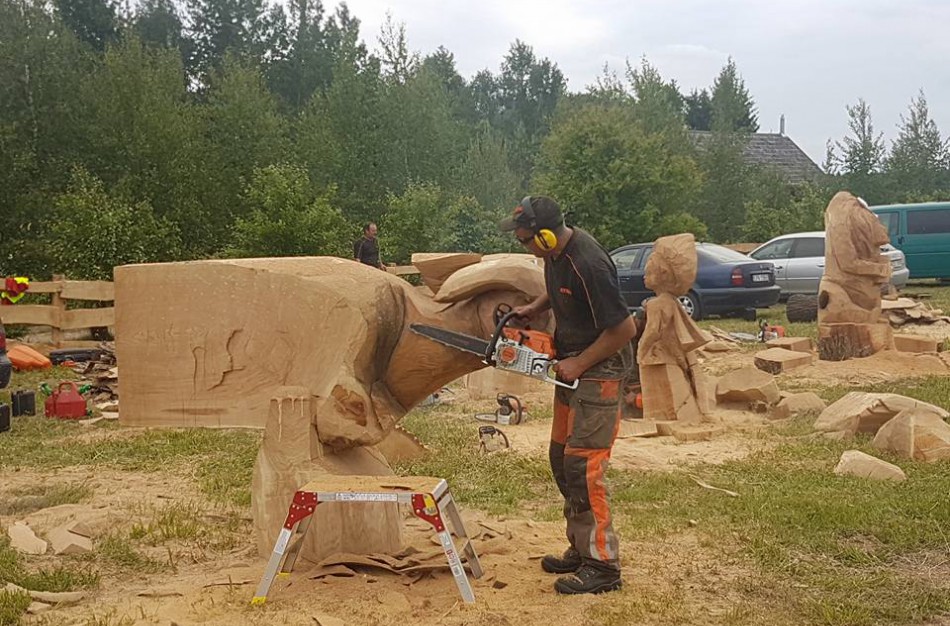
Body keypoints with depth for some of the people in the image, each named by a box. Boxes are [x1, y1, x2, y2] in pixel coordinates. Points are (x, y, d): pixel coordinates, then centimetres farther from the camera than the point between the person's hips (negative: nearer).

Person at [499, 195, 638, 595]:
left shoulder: (587, 264, -28)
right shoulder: (555, 252, 2)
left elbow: (625, 329, -25)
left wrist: (580, 364, -17)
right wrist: (535, 308, 7)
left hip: (599, 372, -10)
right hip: (572, 369, 10)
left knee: (582, 467, -9)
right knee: (561, 460, 14)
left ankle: (602, 565, 0)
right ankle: (580, 549, 25)